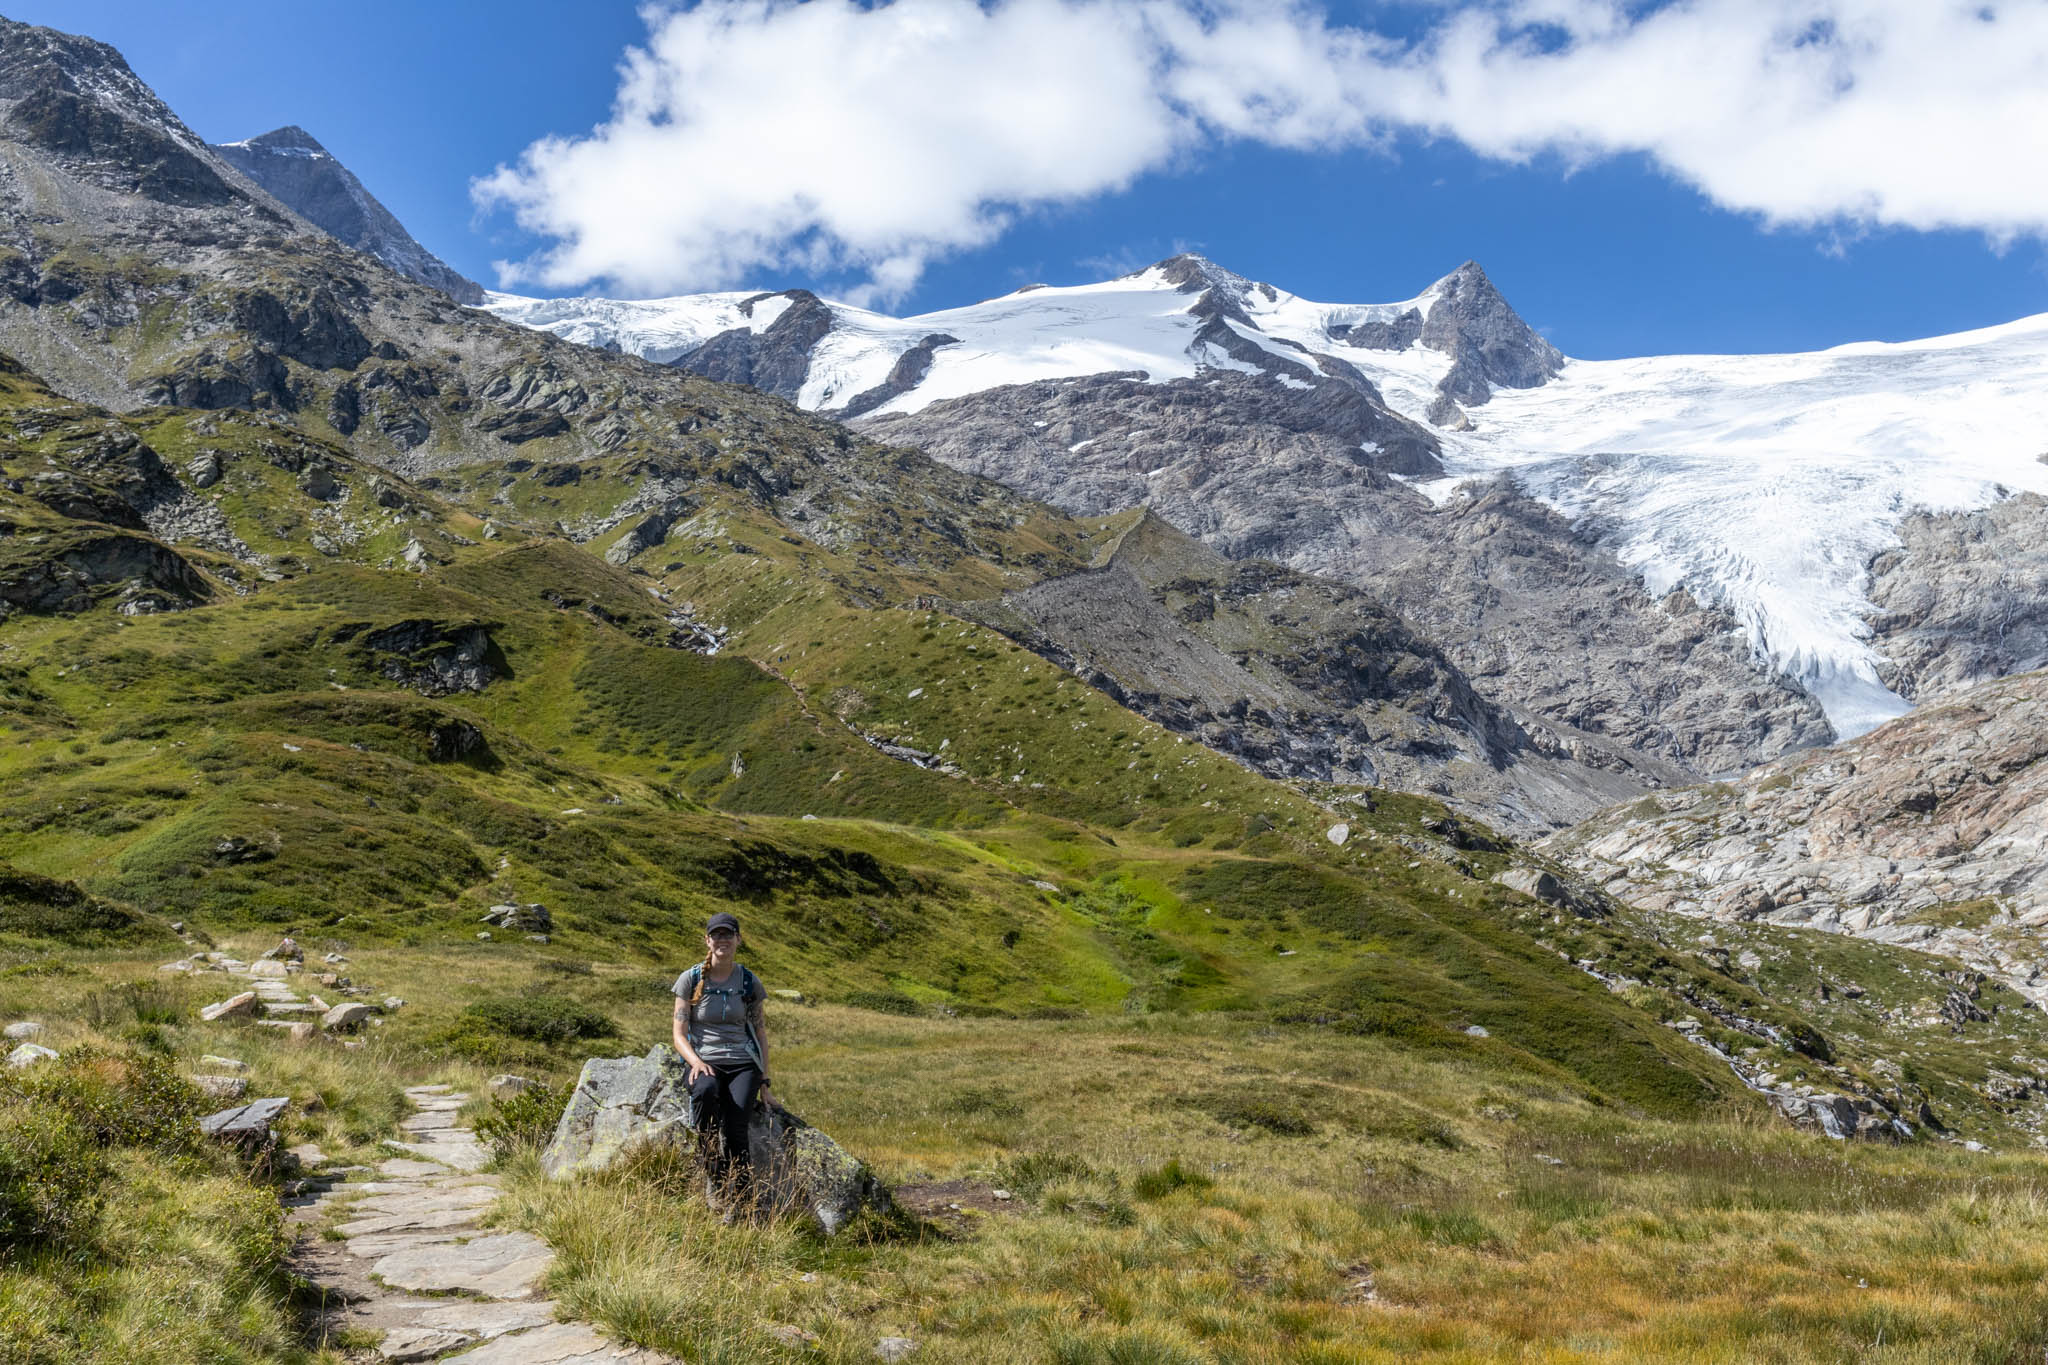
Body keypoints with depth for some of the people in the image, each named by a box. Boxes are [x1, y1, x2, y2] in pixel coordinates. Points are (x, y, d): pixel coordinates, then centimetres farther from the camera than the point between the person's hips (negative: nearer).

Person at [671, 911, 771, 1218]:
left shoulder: (749, 982, 9)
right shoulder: (691, 980, 4)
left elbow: (760, 1032, 16)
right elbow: (679, 1034, 2)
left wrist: (764, 1078, 9)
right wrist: (696, 1062, -17)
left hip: (743, 1064, 0)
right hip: (705, 1062, 0)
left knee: (735, 1126, -26)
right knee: (705, 1091, -38)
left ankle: (740, 1205, -21)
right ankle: (715, 1175, -28)